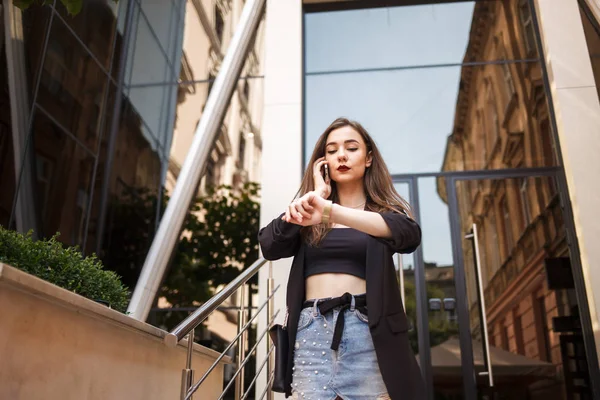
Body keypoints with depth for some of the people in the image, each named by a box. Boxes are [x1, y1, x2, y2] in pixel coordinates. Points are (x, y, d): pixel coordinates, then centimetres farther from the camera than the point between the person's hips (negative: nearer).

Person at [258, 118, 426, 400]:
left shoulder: (385, 207, 9)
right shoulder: (309, 214, 15)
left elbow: (409, 234, -16)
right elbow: (269, 247, -1)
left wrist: (330, 210, -29)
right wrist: (316, 194, 0)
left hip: (365, 330, -1)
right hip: (311, 330, 2)